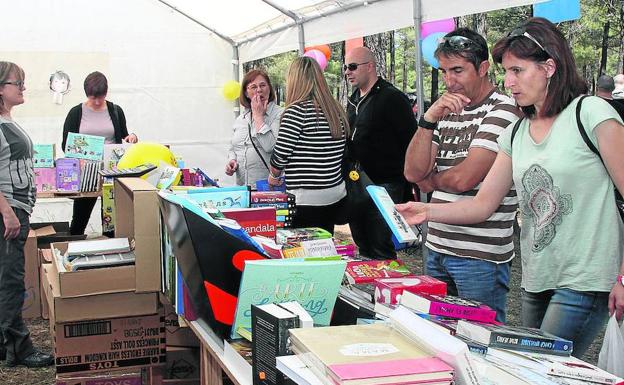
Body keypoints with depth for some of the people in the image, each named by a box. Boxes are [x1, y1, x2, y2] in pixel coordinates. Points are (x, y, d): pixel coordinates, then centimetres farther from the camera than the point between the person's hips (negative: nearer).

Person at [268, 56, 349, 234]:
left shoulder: (297, 110, -13)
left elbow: (280, 154, -10)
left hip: (306, 199, -7)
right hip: (336, 195, 7)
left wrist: (274, 175, 11)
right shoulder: (337, 111, 8)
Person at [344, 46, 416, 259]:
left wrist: (408, 187, -16)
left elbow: (411, 143, -14)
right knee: (363, 249, 14)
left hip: (384, 185, -8)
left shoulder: (392, 98, -11)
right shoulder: (354, 101, 16)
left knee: (381, 253, -5)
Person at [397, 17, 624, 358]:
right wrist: (428, 211, -5)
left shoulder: (591, 113, -9)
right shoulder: (516, 134, 11)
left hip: (584, 282, -7)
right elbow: (484, 204, 10)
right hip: (536, 280, 7)